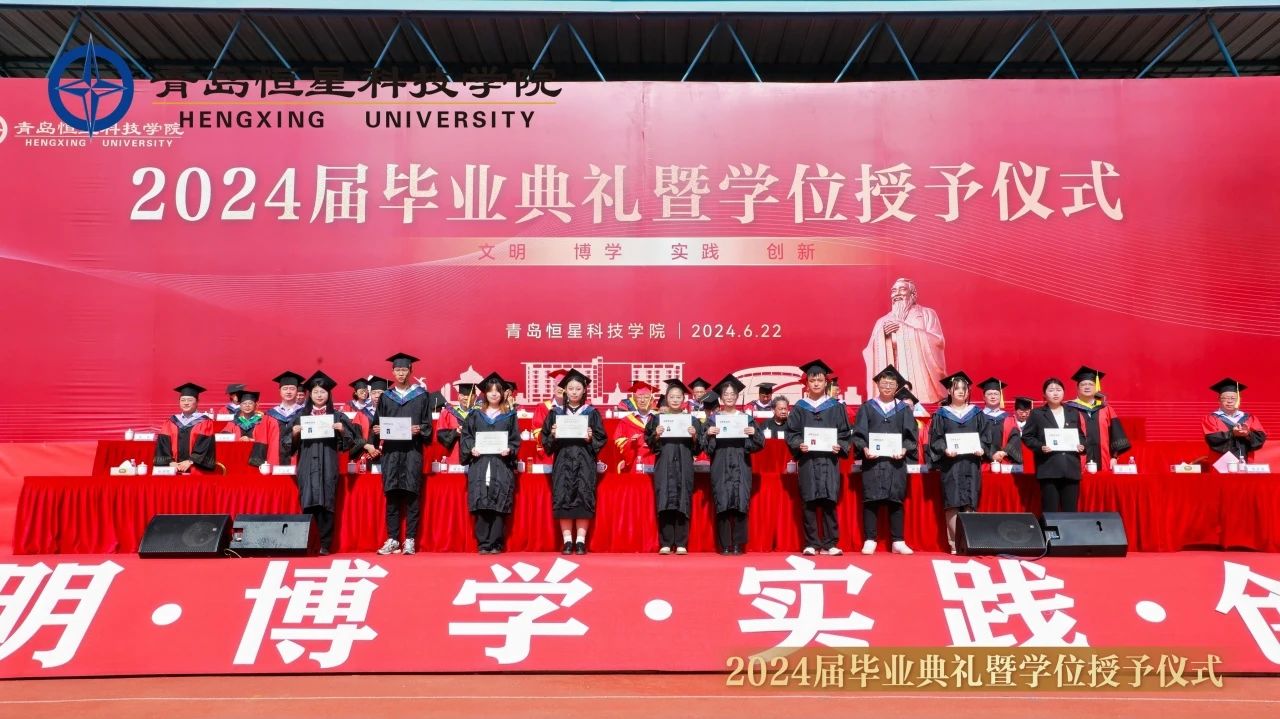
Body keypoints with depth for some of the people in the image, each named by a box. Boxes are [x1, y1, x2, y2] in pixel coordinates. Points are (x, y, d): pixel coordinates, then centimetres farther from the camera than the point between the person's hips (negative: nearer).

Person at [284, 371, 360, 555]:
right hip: (307, 466, 1)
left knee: (325, 504, -5)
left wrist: (342, 431, -12)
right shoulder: (300, 416, 12)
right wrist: (295, 433, -8)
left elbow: (349, 441, 6)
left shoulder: (337, 416, 8)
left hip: (328, 466, -1)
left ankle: (325, 544, -1)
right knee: (308, 503, -5)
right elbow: (290, 443, 11)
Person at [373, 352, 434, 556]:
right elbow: (378, 424, 14)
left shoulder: (421, 396, 6)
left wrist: (419, 430, -16)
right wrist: (376, 430, -7)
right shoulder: (385, 397, 14)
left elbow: (428, 425, 4)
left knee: (412, 495, -4)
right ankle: (392, 539, 8)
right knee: (392, 495, 2)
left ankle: (410, 540, 1)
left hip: (412, 451, -2)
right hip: (391, 451, 2)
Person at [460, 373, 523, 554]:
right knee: (481, 505, -4)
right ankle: (483, 543, 1)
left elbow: (515, 439, 7)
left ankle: (496, 543, 0)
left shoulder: (510, 416, 11)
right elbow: (465, 436, 9)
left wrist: (509, 450, -11)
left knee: (499, 506, -5)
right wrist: (471, 448, -9)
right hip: (479, 466, 1)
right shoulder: (475, 415, 13)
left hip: (502, 466, -1)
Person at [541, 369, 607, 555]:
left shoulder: (592, 413, 6)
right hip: (563, 461, 1)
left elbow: (601, 439, 5)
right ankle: (567, 541, 1)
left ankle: (581, 541, 1)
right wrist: (553, 436, -12)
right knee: (563, 499, -4)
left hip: (584, 462, -1)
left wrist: (590, 439, -14)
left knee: (583, 499, -5)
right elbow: (545, 439, 8)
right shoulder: (556, 412, 9)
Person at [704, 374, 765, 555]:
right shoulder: (713, 418, 9)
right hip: (720, 466, 0)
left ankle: (738, 544, 3)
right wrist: (709, 434, -15)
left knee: (740, 504, -5)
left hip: (740, 465, 0)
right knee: (722, 504, -5)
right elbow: (704, 444, 4)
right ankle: (725, 545, 1)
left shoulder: (746, 417, 10)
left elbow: (759, 442, 5)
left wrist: (754, 433, -14)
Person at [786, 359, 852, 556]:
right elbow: (791, 433, 5)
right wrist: (798, 445, -13)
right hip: (807, 461, 0)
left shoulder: (836, 407, 8)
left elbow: (844, 434, 7)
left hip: (829, 460, 0)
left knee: (829, 502, -2)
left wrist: (840, 446, -11)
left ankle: (829, 544, 4)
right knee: (809, 503, 0)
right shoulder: (799, 408, 8)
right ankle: (811, 544, 6)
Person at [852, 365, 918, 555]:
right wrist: (864, 449, -15)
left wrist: (904, 450, -13)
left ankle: (898, 542, 8)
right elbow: (858, 434, 3)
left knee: (896, 501, 3)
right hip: (872, 461, -1)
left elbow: (912, 436, 5)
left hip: (895, 461, 1)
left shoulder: (904, 409, 11)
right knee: (871, 500, -2)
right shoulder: (867, 408, 8)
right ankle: (869, 541, 3)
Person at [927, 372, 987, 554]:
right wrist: (945, 450, -17)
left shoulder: (976, 413, 13)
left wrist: (981, 449, -9)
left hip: (971, 464, 2)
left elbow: (986, 435, 9)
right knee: (952, 504, -6)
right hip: (951, 465, -2)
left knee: (970, 504, -2)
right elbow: (935, 438, 1)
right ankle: (954, 543, -3)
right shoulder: (942, 414, 7)